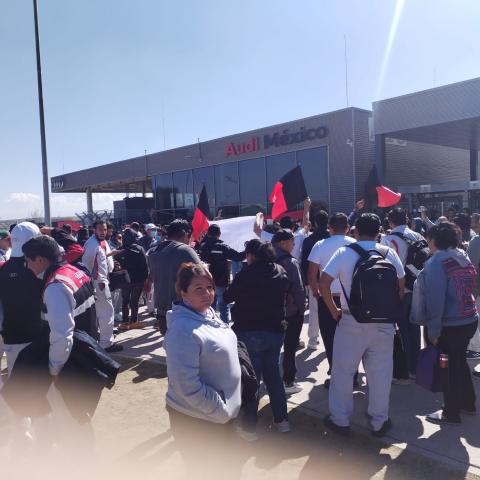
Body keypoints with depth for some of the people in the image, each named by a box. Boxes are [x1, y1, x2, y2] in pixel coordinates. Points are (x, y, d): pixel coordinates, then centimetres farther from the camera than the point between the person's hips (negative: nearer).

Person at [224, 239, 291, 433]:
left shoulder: (247, 273, -16)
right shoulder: (281, 272, 1)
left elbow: (228, 297, -7)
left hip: (249, 332, -5)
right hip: (276, 331, 5)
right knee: (273, 374, 19)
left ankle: (249, 426, 16)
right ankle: (281, 419, 27)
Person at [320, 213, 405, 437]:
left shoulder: (344, 252, -7)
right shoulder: (389, 253, 1)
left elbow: (324, 283, -13)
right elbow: (401, 286, 5)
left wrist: (335, 312, -3)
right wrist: (390, 311, 12)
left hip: (352, 322, -2)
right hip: (384, 323, 3)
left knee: (343, 371, 11)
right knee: (380, 373, 13)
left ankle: (340, 419, 21)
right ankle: (379, 421, 26)